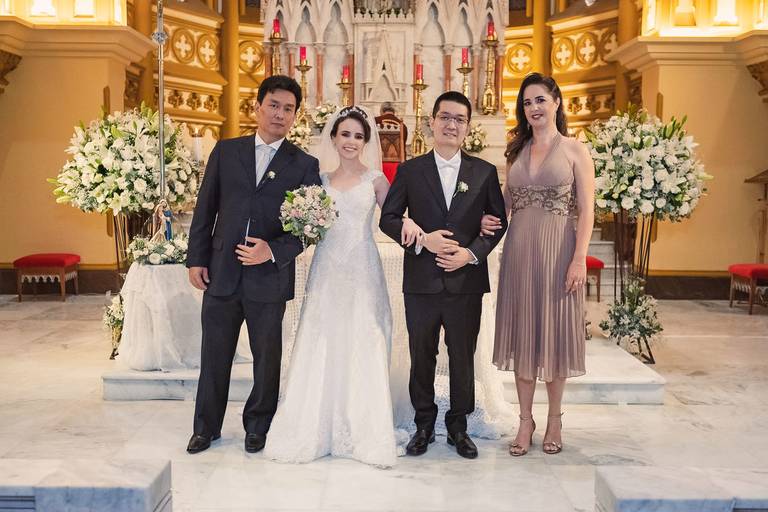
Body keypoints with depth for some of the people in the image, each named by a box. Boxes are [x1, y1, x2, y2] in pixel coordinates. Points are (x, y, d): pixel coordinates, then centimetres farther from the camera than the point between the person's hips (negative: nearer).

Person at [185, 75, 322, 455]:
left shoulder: (305, 164, 0)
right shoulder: (226, 151, 6)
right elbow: (205, 209, 7)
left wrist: (274, 252, -17)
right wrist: (197, 258, 3)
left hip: (270, 277, -1)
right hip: (221, 273, 2)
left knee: (267, 356, 12)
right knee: (214, 355, 12)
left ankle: (258, 426, 30)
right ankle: (206, 427, 28)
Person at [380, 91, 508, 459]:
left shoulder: (485, 172, 5)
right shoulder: (410, 170, 3)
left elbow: (498, 222, 6)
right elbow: (388, 218, 2)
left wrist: (472, 252, -10)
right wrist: (422, 239, -14)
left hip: (466, 282, 0)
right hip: (421, 282, 0)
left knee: (463, 359, 10)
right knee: (421, 358, 10)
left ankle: (458, 427, 26)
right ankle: (424, 425, 26)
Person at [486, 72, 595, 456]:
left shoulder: (575, 150, 0)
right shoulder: (517, 152, 12)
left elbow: (586, 210, -6)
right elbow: (506, 202, 14)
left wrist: (579, 259, -14)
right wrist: (489, 221, -7)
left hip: (557, 251, -4)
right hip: (520, 251, 4)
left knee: (554, 330, 6)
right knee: (523, 332, 7)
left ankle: (554, 419, 21)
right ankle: (525, 420, 18)